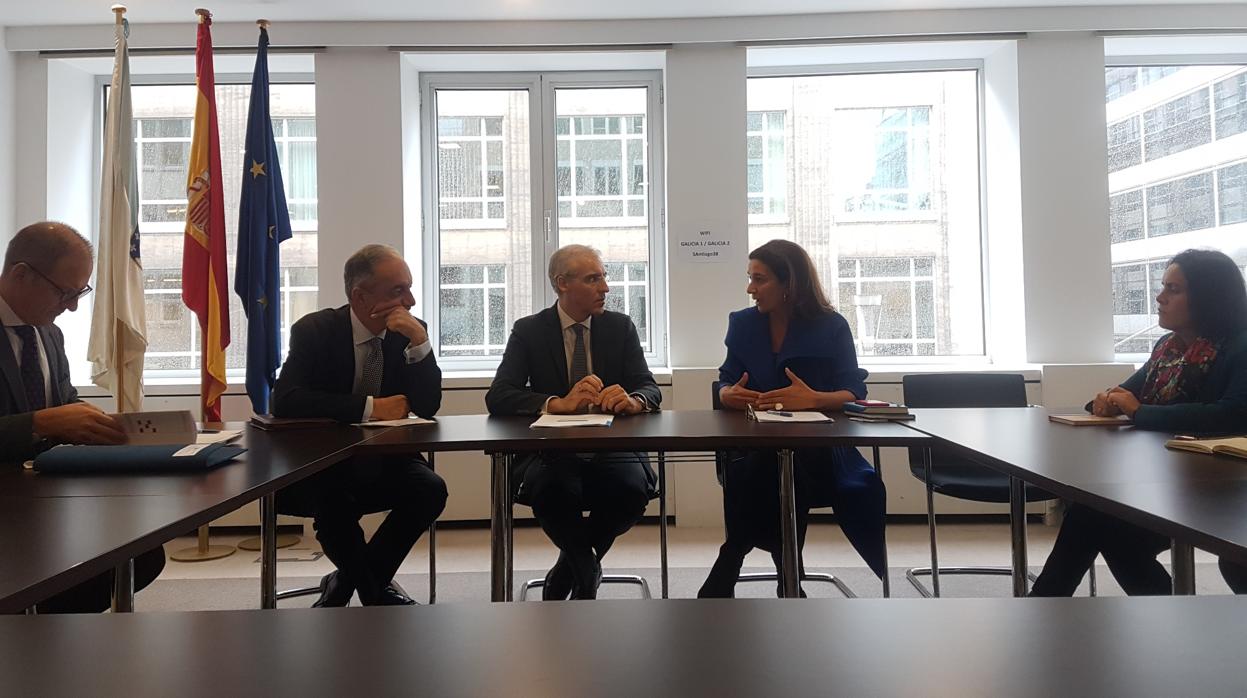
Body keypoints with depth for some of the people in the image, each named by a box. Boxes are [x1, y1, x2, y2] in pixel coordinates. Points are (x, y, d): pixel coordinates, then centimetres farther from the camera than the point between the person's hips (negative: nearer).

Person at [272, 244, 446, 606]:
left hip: (384, 461, 3)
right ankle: (375, 589, -5)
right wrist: (370, 407, -26)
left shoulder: (410, 332, -2)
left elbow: (428, 405, -10)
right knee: (332, 495, -35)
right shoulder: (314, 330, -9)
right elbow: (286, 400, -22)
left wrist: (419, 342, -24)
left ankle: (346, 582, -2)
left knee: (431, 489, -26)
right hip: (319, 467, -3)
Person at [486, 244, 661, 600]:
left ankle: (568, 568, 3)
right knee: (551, 490, -34)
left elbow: (650, 389, 1)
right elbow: (498, 397, -9)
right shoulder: (529, 330, 3)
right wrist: (559, 404, -28)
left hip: (611, 448, 2)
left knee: (632, 488, -30)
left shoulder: (620, 326, 8)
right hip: (550, 453, -1)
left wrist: (633, 400, -26)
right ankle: (588, 572, 0)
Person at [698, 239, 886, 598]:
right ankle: (788, 581, -20)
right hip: (752, 446, 1)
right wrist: (729, 395, -17)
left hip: (816, 446, -1)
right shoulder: (743, 323, 9)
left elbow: (854, 392, -5)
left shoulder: (832, 326, 1)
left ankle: (724, 574, -20)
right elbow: (726, 384, 9)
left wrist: (815, 399, -27)